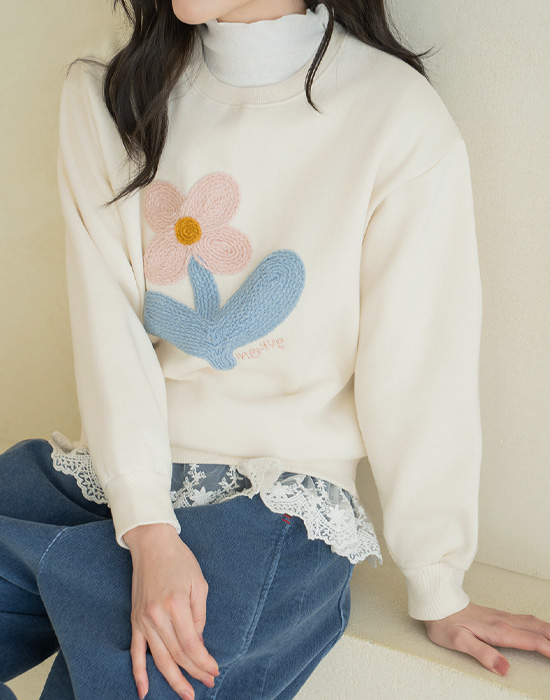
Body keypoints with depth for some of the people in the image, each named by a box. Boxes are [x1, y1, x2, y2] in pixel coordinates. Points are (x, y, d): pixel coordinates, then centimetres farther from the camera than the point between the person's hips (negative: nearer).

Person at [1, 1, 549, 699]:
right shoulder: (103, 97, 6)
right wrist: (148, 528, -15)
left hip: (278, 499, -4)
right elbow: (109, 327, -3)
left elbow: (416, 373, -4)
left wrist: (439, 594, 3)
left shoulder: (400, 115, -7)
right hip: (121, 468, 4)